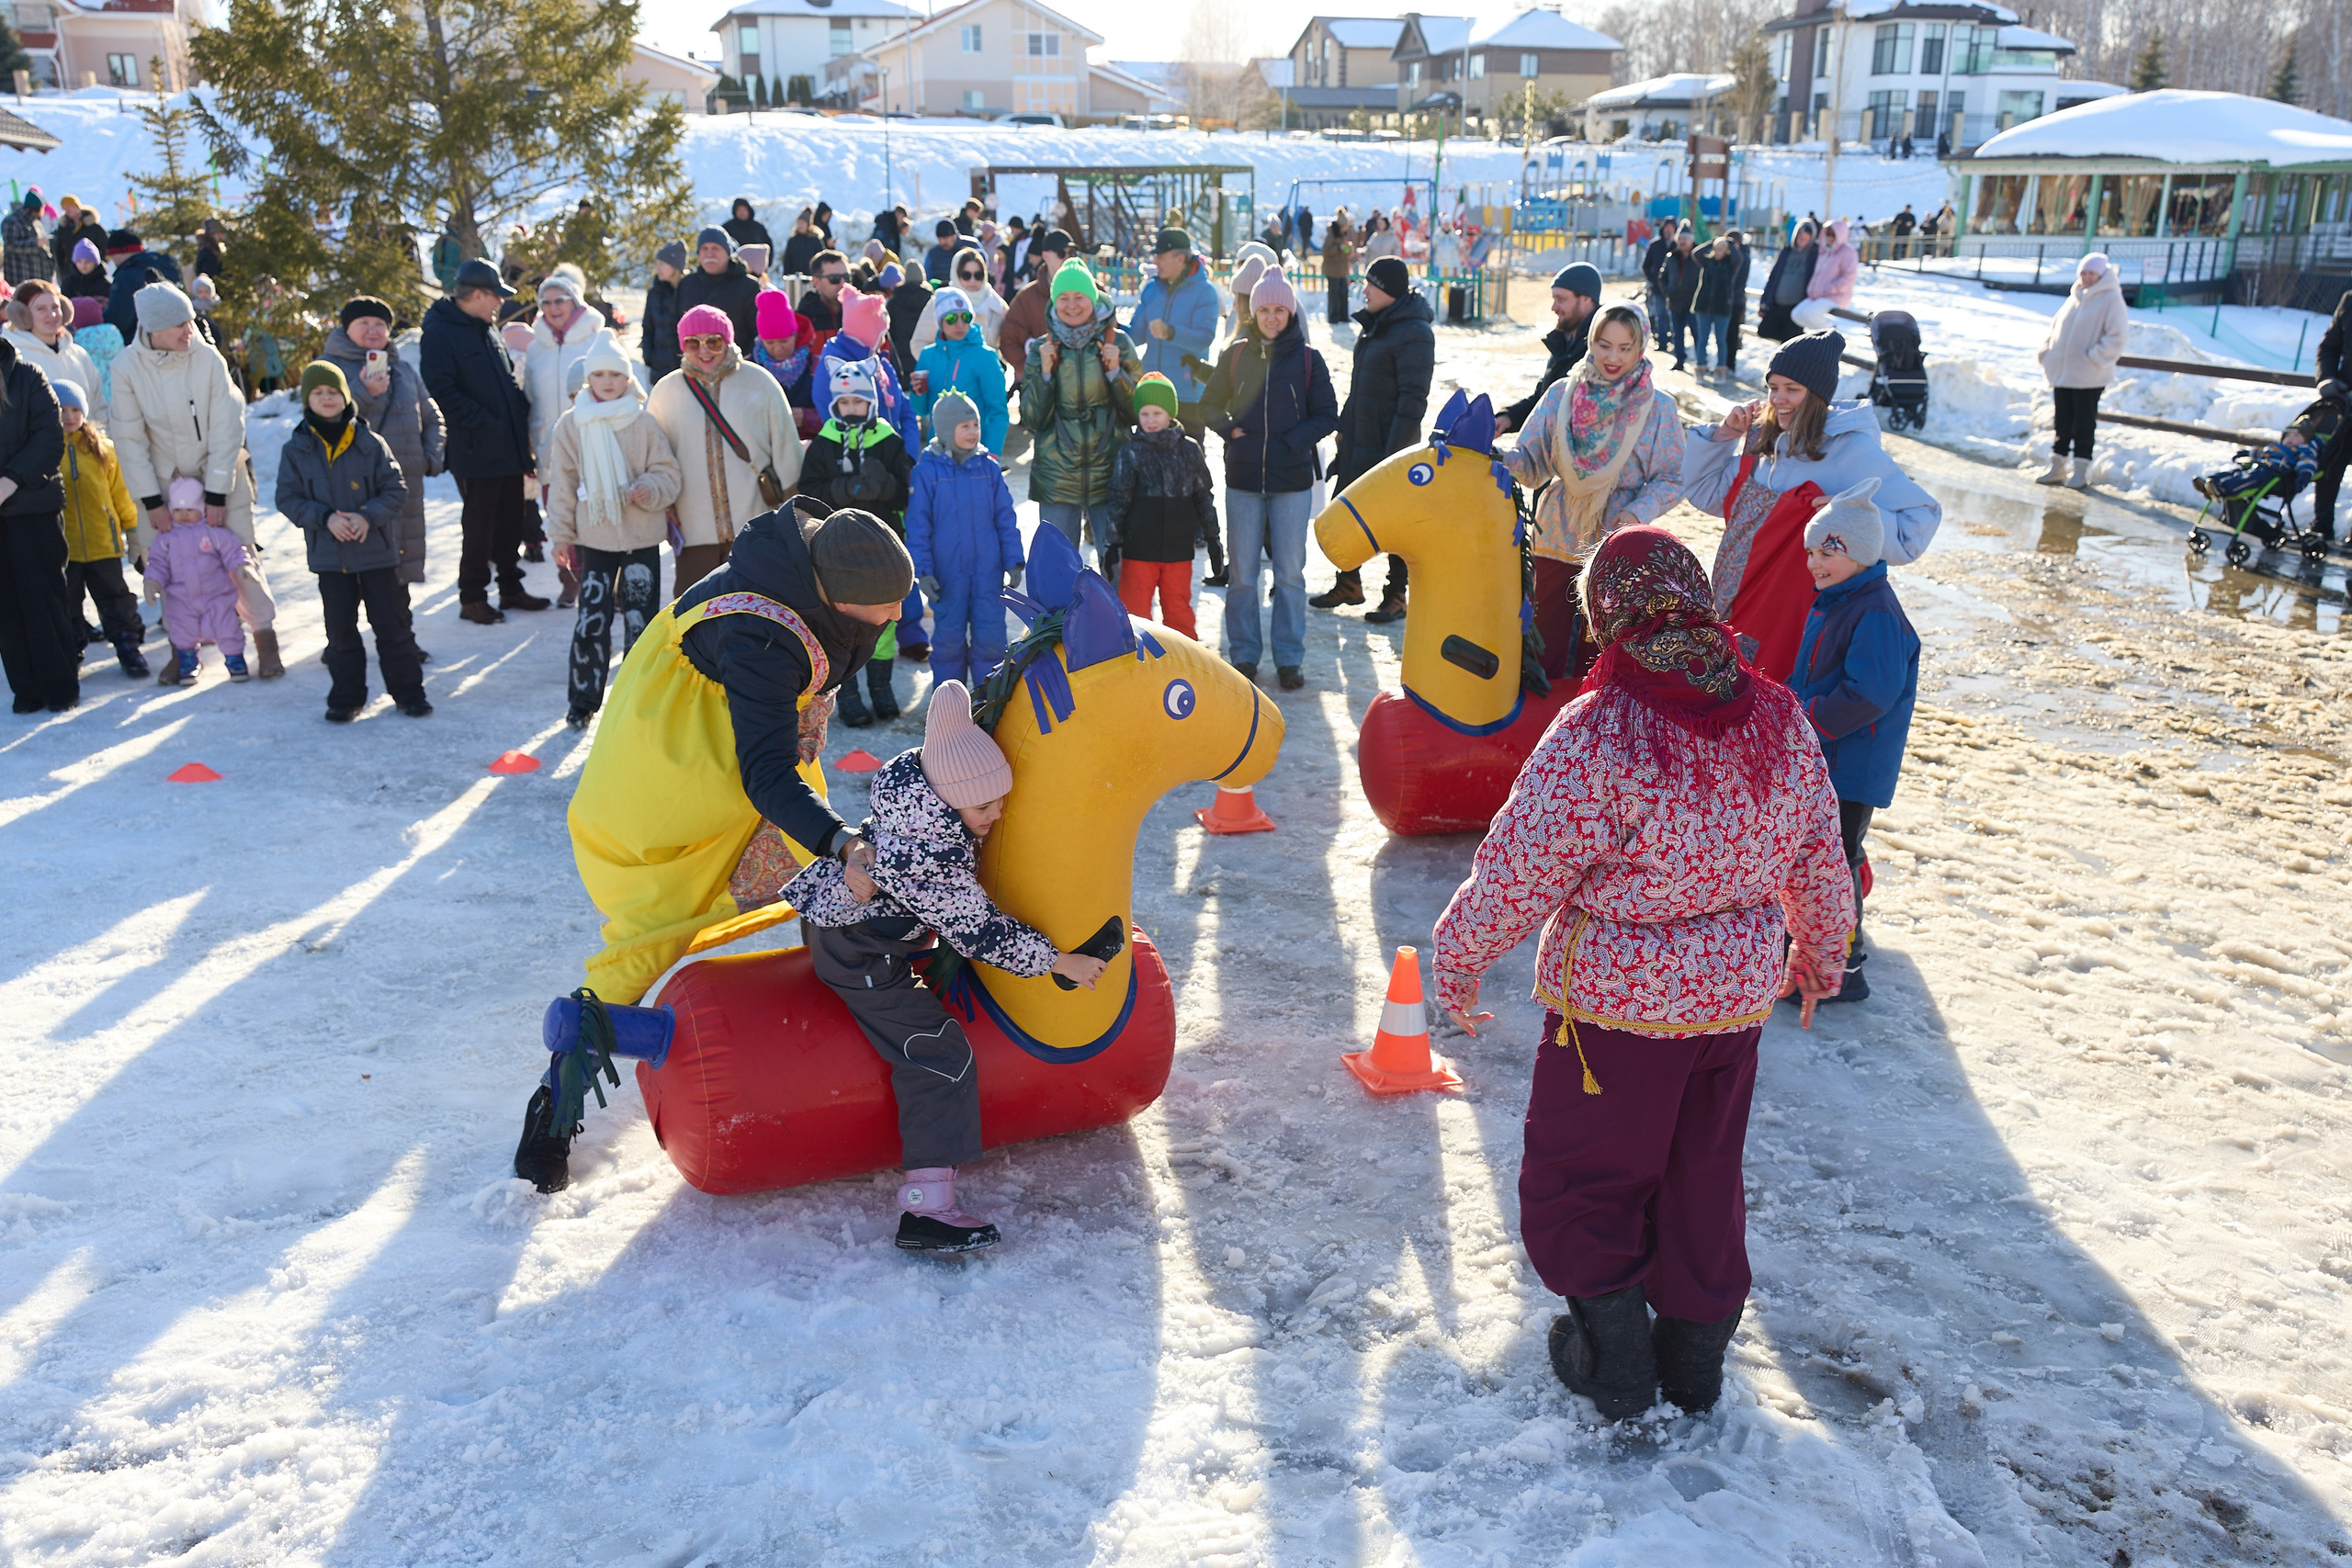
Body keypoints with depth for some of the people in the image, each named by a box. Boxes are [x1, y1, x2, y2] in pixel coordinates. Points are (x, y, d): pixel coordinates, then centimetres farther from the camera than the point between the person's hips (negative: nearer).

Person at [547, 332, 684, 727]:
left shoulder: (645, 423, -1)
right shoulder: (570, 425, 1)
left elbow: (669, 473, 3)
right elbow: (562, 485, 5)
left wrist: (651, 489, -19)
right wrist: (561, 537, 4)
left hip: (643, 537, 0)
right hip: (593, 538, 0)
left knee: (640, 619, 4)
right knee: (591, 620, -1)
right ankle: (582, 699, 12)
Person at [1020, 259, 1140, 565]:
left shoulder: (1117, 343, 3)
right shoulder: (1042, 349, 5)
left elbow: (1138, 411, 3)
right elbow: (1032, 419, 2)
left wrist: (1115, 371, -10)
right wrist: (1045, 372, -8)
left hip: (1110, 474, 0)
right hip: (1056, 478, 0)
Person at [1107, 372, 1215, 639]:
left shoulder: (1190, 449, 4)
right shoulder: (1131, 452, -2)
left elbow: (1204, 497, 10)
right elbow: (1119, 499, -2)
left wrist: (1212, 537, 11)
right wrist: (1112, 544, -4)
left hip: (1179, 548, 1)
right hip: (1139, 549, -1)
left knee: (1179, 610, 9)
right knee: (1135, 611, 3)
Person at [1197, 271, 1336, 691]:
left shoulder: (1308, 360, 0)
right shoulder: (1237, 355, 5)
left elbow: (1327, 416, 3)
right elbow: (1210, 404, 14)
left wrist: (1291, 443, -10)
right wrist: (1229, 429, -4)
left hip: (1291, 479, -1)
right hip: (1243, 479, 1)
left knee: (1290, 573, 3)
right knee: (1242, 573, 5)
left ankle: (1289, 658, 13)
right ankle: (1244, 654, 17)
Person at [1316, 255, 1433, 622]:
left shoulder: (1413, 333, -17)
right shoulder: (1374, 325, 12)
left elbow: (1413, 399, -20)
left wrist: (1395, 451, -23)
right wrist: (1344, 432, 19)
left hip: (1389, 444, -9)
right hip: (1358, 440, 9)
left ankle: (1396, 596, 15)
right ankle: (1349, 584, 29)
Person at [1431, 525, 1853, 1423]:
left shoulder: (1595, 735, -24)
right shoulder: (1779, 718, -5)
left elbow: (1520, 870, -19)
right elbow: (1820, 855, 7)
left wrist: (1458, 957, -2)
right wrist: (1821, 951, 25)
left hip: (1616, 1007, -6)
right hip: (1738, 994, 6)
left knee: (1581, 1176, 15)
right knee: (1703, 1178, 22)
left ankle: (1616, 1362, 23)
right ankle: (1696, 1361, 36)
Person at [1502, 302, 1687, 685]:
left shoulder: (1659, 407, -4)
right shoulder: (1562, 394, 0)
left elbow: (1671, 480, -3)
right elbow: (1531, 462, -4)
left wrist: (1640, 512, -22)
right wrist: (1505, 461, -27)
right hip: (1556, 542, 1)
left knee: (1598, 656, 9)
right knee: (1542, 648, 7)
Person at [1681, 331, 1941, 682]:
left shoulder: (1852, 451, -12)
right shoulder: (1763, 440, 8)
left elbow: (1919, 517, -14)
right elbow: (1705, 493, 18)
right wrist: (1722, 435, 6)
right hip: (1739, 601, 7)